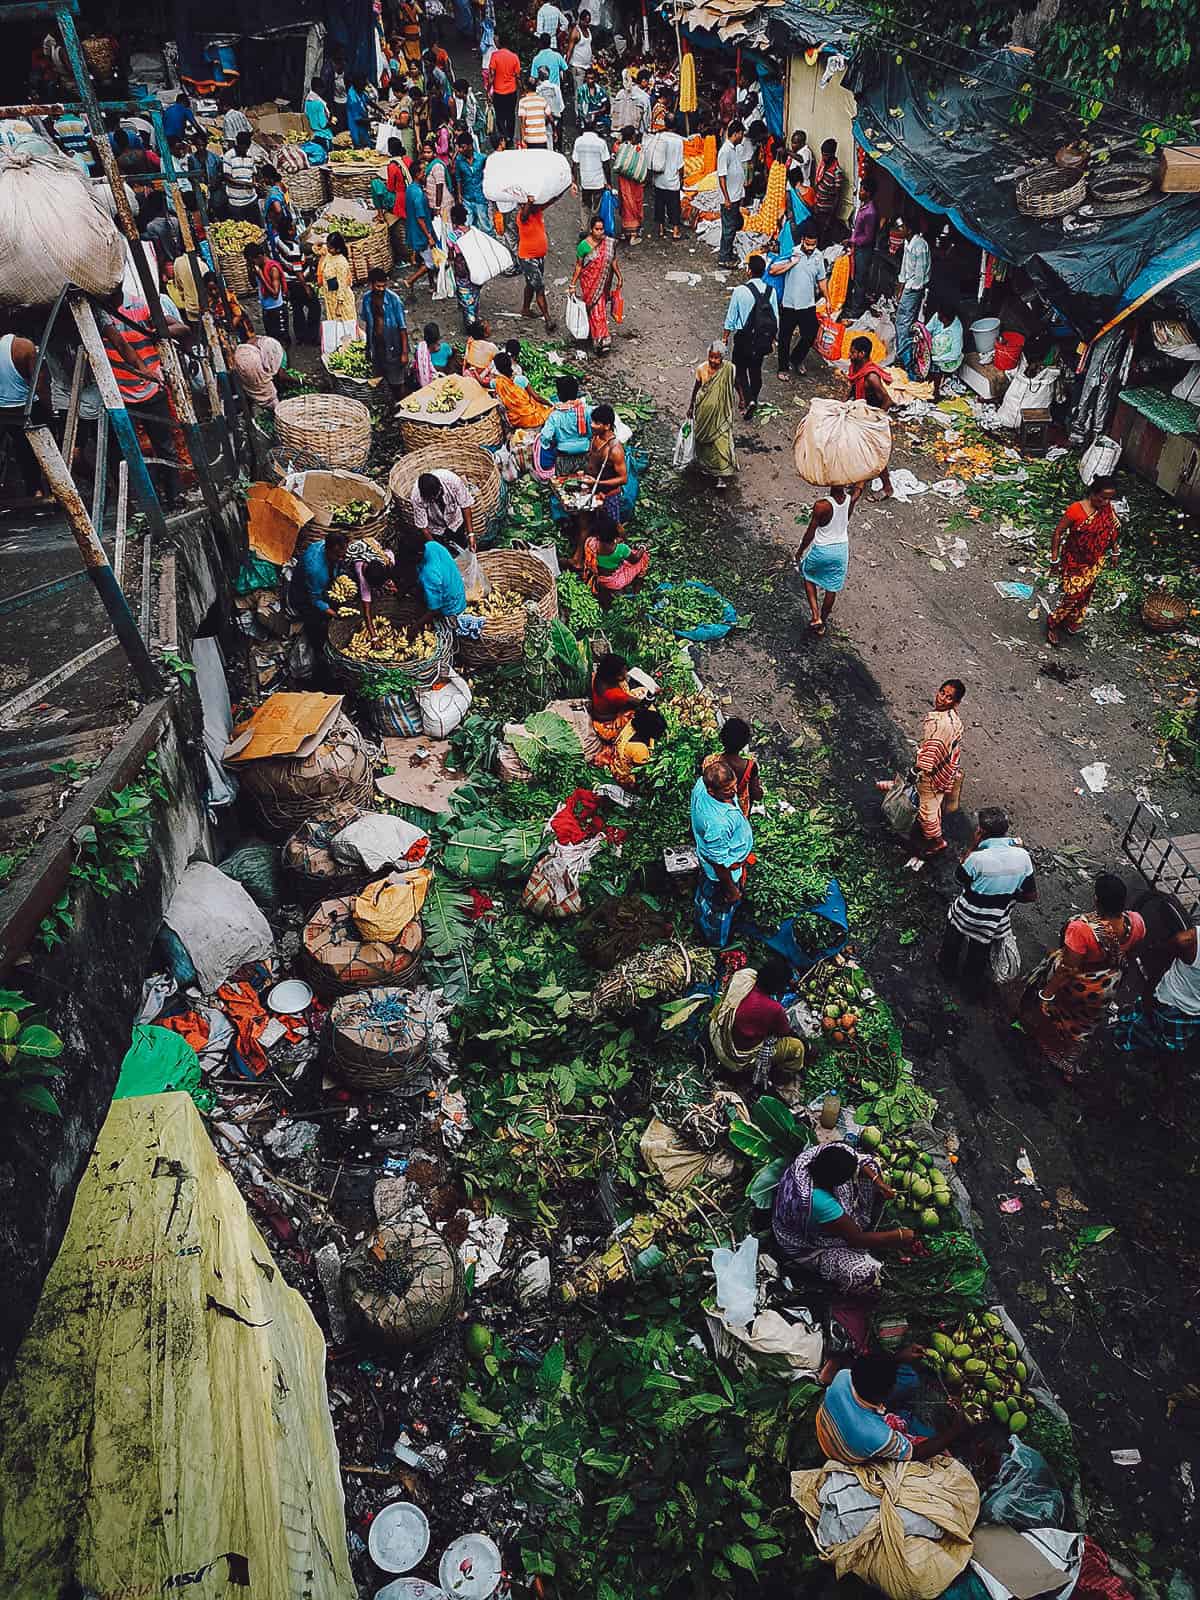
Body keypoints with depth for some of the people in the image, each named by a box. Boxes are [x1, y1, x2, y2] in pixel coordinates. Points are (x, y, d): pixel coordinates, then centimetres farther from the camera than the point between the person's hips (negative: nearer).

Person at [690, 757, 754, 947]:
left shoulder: (701, 783, -25)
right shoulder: (718, 823, -48)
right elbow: (720, 864, -32)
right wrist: (731, 890, -15)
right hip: (725, 872, -7)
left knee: (705, 893, 36)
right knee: (722, 909, 24)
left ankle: (702, 924, 65)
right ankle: (718, 942, 53)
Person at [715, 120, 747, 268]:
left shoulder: (737, 149, 11)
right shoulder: (725, 151, -17)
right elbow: (721, 177, -19)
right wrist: (726, 199, -21)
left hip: (737, 196, 9)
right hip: (730, 198, -9)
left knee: (735, 225, 16)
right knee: (729, 228, -3)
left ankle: (728, 252, 28)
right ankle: (723, 258, 5)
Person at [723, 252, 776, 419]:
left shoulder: (740, 291, -16)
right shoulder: (770, 291, -4)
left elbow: (731, 318, -10)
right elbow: (775, 318, 2)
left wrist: (725, 338, 2)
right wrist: (772, 340, 15)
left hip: (744, 337, -4)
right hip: (764, 338, 4)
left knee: (740, 370, 8)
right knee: (756, 370, 19)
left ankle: (747, 400, -12)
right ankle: (752, 401, 31)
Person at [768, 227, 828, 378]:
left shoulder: (819, 256, 2)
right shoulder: (791, 253, -11)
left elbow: (822, 280, 13)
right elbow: (773, 270, -17)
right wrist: (792, 263, -22)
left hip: (808, 305, 3)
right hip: (789, 304, -3)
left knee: (810, 336, 7)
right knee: (785, 338, 8)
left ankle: (796, 359, 32)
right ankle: (783, 368, 25)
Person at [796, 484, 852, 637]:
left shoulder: (822, 505, -26)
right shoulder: (850, 500, -13)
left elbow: (810, 532, -15)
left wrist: (800, 551, -2)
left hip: (822, 550, -4)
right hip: (842, 549, 4)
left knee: (808, 574, 24)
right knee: (832, 588, 18)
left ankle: (816, 617, 11)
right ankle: (823, 623, 35)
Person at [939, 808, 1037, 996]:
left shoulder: (978, 858, -34)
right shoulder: (1023, 856, -21)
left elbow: (959, 879, -11)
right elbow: (1031, 895, -11)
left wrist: (972, 846, -15)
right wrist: (1009, 897, 7)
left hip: (966, 916, -3)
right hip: (996, 922, 3)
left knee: (953, 941, 31)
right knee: (979, 954, 30)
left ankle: (948, 965, 57)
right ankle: (975, 984, 52)